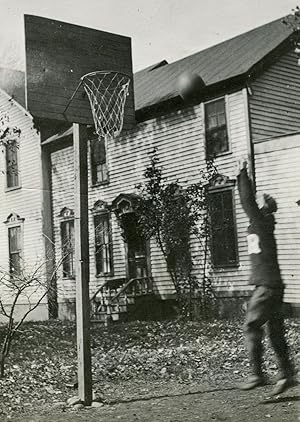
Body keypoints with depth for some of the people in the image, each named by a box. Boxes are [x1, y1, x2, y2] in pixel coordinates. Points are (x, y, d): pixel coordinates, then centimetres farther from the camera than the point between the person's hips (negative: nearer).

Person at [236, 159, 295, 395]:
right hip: (267, 286, 9)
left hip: (268, 286, -9)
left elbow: (248, 203, -15)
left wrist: (243, 174, -8)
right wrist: (241, 176, 19)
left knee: (251, 326, -9)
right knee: (276, 332, 10)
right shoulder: (257, 225, 14)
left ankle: (257, 375, -8)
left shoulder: (262, 223, -8)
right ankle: (287, 375, 14)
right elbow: (247, 203, 20)